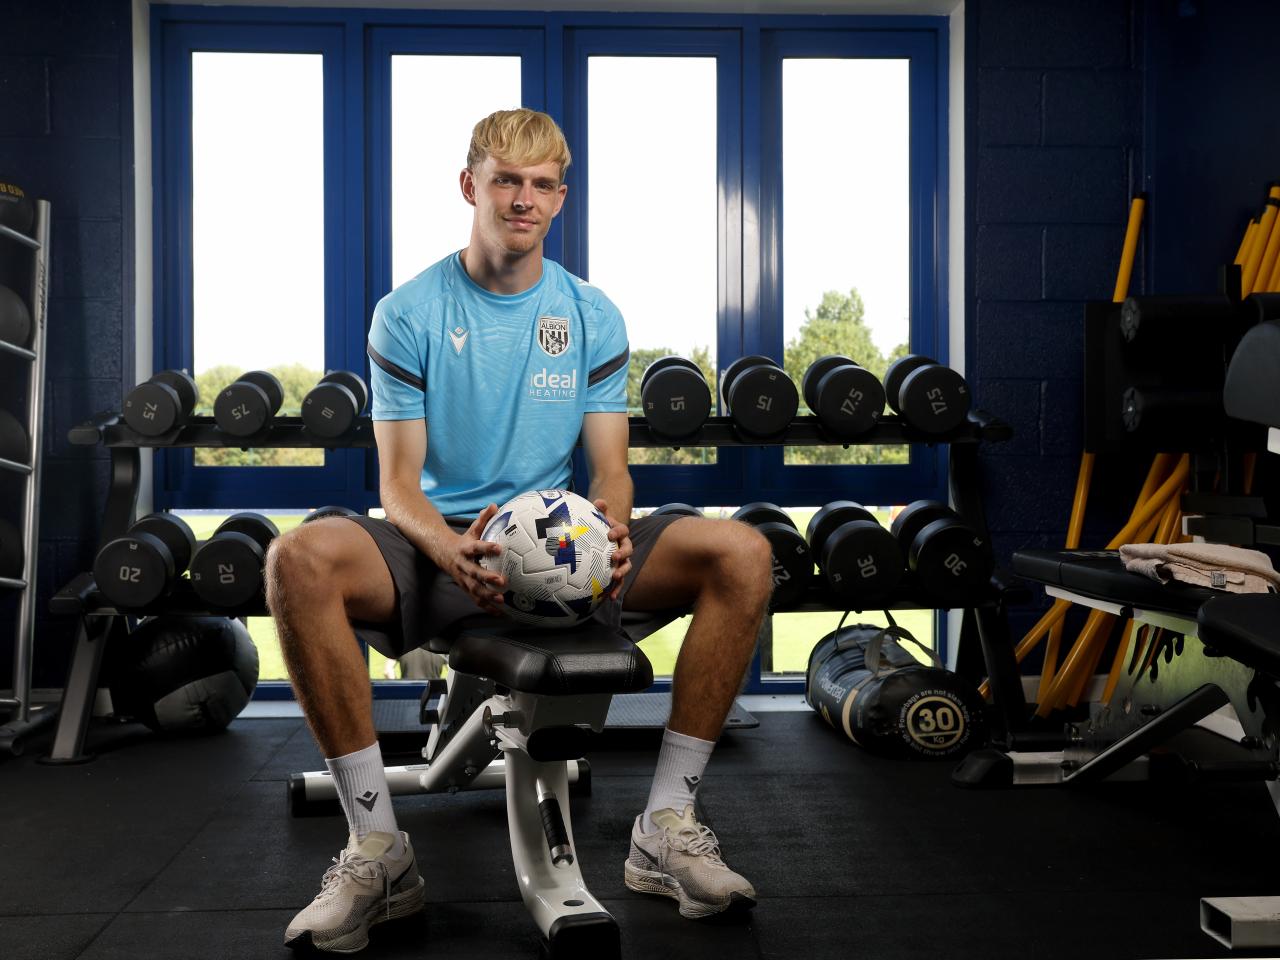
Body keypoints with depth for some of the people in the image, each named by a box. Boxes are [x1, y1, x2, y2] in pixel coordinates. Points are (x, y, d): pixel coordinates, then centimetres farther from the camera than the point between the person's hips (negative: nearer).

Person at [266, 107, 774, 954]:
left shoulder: (592, 315, 7)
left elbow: (610, 466, 4)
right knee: (300, 559, -33)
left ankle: (668, 826, -13)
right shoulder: (408, 314, 0)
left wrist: (612, 532, -21)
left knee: (743, 554, -21)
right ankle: (377, 845, -21)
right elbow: (398, 482, -5)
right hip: (440, 544, -2)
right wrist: (450, 548, -28)